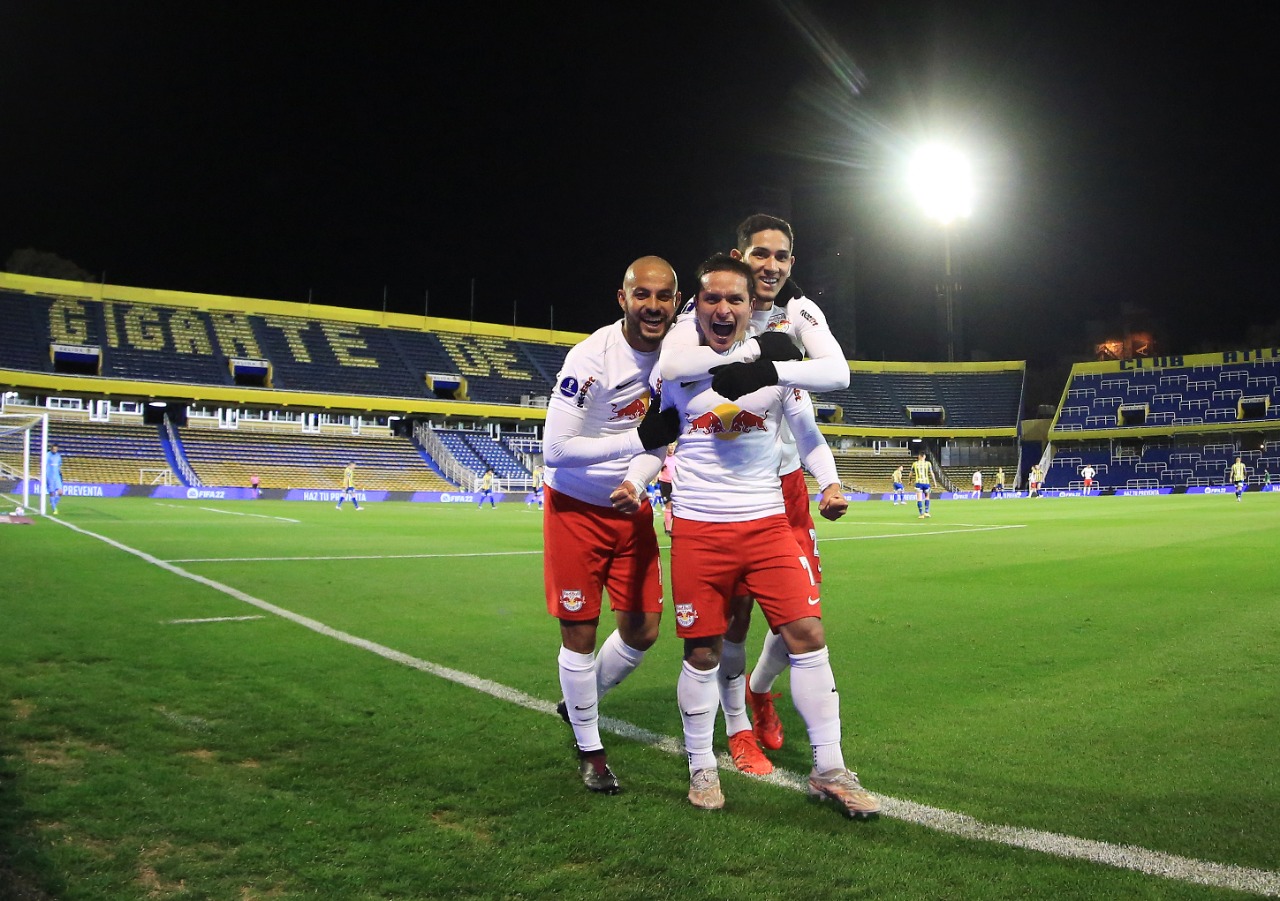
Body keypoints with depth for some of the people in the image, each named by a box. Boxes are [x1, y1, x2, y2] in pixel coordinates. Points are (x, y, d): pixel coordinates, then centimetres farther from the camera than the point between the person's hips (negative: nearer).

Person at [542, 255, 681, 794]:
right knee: (580, 633, 3)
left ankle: (578, 704, 36)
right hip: (577, 510, -5)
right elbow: (555, 450, -25)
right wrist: (638, 439, -27)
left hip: (630, 508, 6)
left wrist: (636, 483, -17)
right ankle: (589, 748, 24)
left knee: (643, 630, 9)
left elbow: (660, 440, 3)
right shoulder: (591, 358, -23)